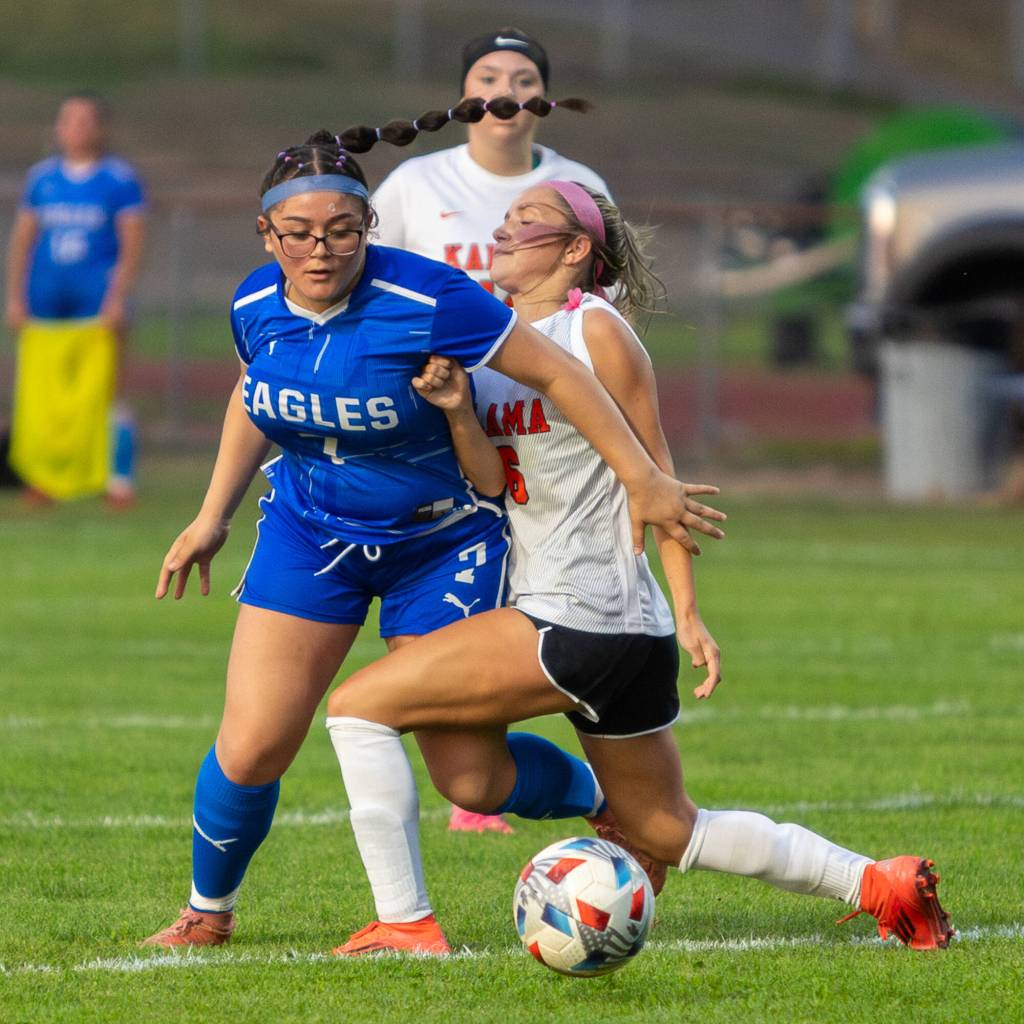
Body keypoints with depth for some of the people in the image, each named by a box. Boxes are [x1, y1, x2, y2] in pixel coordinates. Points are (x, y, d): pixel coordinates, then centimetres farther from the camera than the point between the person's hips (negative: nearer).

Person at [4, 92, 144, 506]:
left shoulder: (119, 178, 0)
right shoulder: (42, 177, 11)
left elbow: (132, 243, -3)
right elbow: (22, 239, 15)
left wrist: (118, 297, -11)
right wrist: (15, 298, 9)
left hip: (97, 303, -4)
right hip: (46, 308, 4)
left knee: (102, 391, -9)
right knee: (38, 392, 0)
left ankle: (119, 479, -6)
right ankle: (44, 476, 10)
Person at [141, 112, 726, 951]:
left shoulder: (426, 300, -28)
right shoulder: (255, 307, -11)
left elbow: (556, 373, -22)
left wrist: (644, 481, -20)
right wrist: (214, 515, 15)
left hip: (441, 544, -4)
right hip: (309, 532, 4)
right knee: (251, 748, -6)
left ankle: (607, 797, 30)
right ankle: (208, 914, 21)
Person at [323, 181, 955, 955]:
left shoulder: (595, 328, -5)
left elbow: (656, 472, -6)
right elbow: (490, 479, 5)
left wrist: (688, 612, -10)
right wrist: (456, 410, -15)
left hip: (584, 623, -9)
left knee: (359, 706, -10)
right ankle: (878, 883, 20)